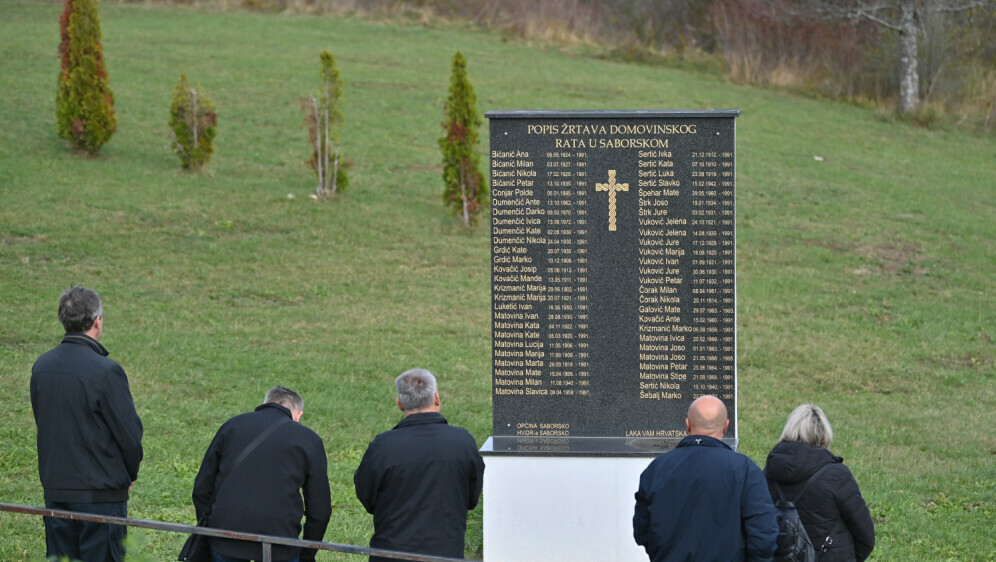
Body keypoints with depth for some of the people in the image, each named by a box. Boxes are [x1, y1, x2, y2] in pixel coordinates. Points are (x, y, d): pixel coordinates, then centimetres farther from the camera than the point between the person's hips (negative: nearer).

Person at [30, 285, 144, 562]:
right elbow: (129, 432, -13)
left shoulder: (41, 366, 4)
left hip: (55, 489, 6)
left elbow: (43, 424, 12)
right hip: (101, 491, -6)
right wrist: (130, 473, 5)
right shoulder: (106, 371, -17)